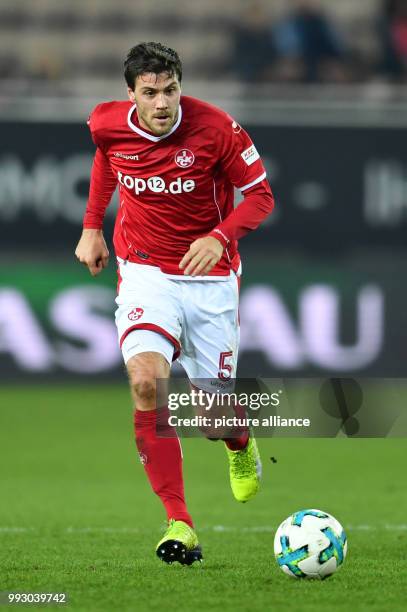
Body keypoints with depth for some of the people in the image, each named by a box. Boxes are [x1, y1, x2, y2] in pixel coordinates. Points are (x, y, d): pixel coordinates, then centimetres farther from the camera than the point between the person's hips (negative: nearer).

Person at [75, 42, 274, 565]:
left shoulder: (216, 129, -17)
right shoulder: (107, 124, -8)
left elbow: (260, 195, -8)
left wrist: (220, 236, -24)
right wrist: (92, 226, 16)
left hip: (210, 278, -1)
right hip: (145, 275, 1)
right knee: (146, 380, -25)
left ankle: (241, 448, 46)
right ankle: (179, 524, -23)